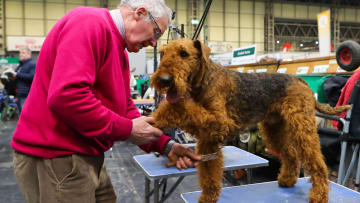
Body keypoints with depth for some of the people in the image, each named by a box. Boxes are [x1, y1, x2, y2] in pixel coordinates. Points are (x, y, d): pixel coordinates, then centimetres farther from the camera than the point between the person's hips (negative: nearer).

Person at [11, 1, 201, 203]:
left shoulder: (119, 50, 13)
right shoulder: (89, 23, -18)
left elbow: (123, 107, 13)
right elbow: (65, 96, -30)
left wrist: (165, 146, 4)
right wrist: (127, 129, -20)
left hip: (87, 156, 10)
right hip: (55, 159, -10)